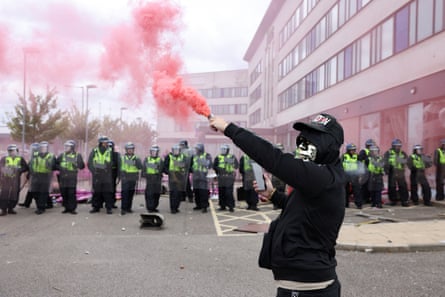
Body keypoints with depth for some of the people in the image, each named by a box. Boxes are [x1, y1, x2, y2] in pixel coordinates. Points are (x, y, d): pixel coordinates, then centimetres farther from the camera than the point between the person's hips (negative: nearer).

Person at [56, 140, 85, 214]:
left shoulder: (77, 155, 5)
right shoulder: (62, 155, 13)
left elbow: (82, 166, -1)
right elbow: (55, 164, 17)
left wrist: (75, 164, -17)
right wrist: (59, 168, 0)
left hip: (72, 177, -3)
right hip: (63, 177, 3)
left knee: (72, 193, -6)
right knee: (64, 193, 5)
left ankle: (72, 208, 2)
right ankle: (66, 208, 16)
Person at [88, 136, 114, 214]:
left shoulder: (109, 152, 2)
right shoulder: (94, 151, 2)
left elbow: (111, 164, 7)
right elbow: (89, 163, 4)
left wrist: (107, 171, -4)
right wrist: (94, 171, -5)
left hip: (107, 176, -1)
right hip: (97, 176, 1)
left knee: (107, 192, -3)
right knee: (96, 192, 6)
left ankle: (109, 208, 3)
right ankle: (96, 207, 17)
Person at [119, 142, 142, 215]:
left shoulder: (136, 158, 7)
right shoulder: (122, 158, 5)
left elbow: (140, 167, -6)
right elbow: (119, 168, 7)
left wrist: (136, 161, -20)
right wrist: (121, 176, -2)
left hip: (133, 179, 2)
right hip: (125, 179, -2)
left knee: (131, 194, 7)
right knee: (124, 193, -8)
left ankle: (129, 208, 17)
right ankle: (123, 208, -6)